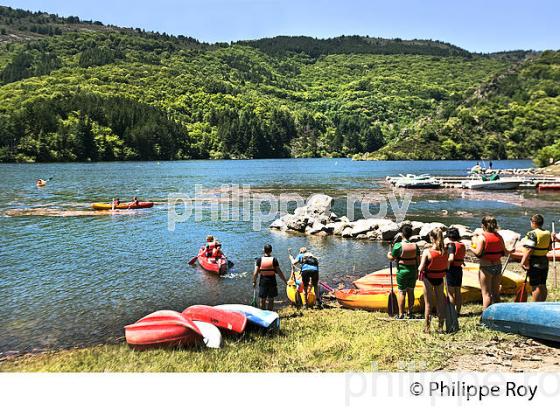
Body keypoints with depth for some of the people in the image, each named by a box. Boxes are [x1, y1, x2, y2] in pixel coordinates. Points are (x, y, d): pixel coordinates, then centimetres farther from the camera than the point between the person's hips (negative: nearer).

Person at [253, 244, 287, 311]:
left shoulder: (259, 260, -5)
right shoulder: (274, 260, -6)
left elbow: (256, 272, -8)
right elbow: (279, 272, -6)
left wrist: (254, 281, 4)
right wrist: (285, 281, 2)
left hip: (263, 281, 0)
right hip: (272, 281, 0)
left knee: (262, 300, 10)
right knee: (271, 300, 10)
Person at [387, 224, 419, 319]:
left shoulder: (398, 245, -15)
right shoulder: (415, 246, -2)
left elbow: (392, 258, -7)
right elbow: (418, 260, 3)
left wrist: (388, 255, 16)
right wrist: (417, 272, 13)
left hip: (402, 271, -4)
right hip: (413, 271, 4)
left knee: (401, 292, 3)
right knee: (411, 292, 14)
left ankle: (401, 315, 6)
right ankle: (410, 313, 23)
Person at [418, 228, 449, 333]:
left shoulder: (427, 252, -20)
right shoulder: (445, 252, -9)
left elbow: (421, 268, -18)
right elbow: (447, 267, 1)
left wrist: (419, 268, 3)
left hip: (428, 279, -3)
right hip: (440, 279, 3)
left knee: (428, 303, 9)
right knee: (440, 303, 16)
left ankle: (427, 327, 15)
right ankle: (440, 327, 23)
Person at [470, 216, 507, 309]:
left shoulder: (482, 237, -12)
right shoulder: (499, 237, 3)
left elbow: (478, 252, -20)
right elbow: (504, 253, 7)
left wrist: (473, 248, -2)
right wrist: (510, 251, 27)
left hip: (486, 267, -5)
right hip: (498, 266, 5)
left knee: (486, 293, 1)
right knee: (496, 293, 16)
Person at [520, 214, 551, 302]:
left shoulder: (532, 234, -17)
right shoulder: (548, 233, 7)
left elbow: (529, 250, -21)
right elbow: (550, 248, 14)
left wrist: (523, 261, -17)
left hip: (534, 263, -7)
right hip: (544, 262, 8)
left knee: (536, 286, -3)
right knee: (543, 286, 13)